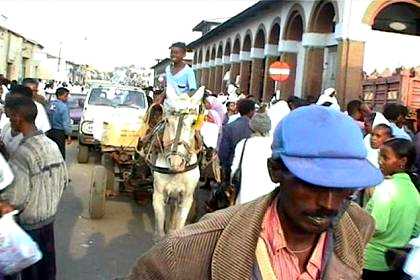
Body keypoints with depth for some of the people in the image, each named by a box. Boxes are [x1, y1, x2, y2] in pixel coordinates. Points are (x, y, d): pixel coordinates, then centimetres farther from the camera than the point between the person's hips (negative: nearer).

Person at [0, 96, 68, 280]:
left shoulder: (22, 153, -26)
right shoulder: (52, 145, -4)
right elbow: (63, 178, 4)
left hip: (29, 221, -6)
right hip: (50, 216, 6)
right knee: (47, 258, 22)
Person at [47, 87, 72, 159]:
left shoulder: (50, 104, 4)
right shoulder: (63, 106, -15)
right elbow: (66, 123, -16)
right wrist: (69, 135, -10)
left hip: (50, 132, 7)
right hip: (59, 132, -7)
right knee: (60, 154, 1)